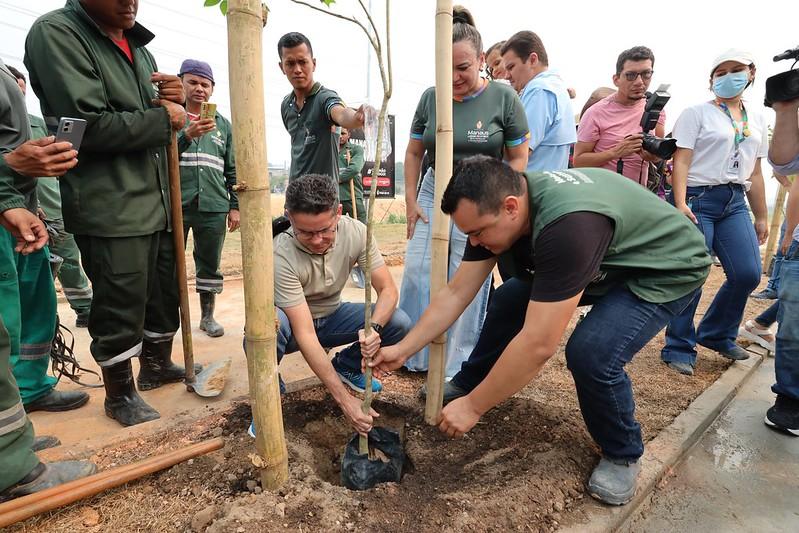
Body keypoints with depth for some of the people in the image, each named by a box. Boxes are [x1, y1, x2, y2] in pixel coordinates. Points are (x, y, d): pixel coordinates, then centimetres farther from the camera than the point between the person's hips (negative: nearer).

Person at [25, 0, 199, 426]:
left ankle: (157, 365, 35)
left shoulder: (138, 46, 17)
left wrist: (173, 102, -2)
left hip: (157, 200, 7)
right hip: (109, 207, -7)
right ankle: (119, 394, 19)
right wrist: (162, 117, -9)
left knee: (165, 292, 15)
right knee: (120, 306, -1)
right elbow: (89, 126, -17)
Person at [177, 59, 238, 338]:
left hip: (214, 206, 3)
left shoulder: (223, 124, 15)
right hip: (175, 204, -2)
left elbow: (231, 169, 15)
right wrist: (187, 135, -21)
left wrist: (234, 206, 10)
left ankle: (208, 316, 22)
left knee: (210, 265, 9)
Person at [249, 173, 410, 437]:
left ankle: (345, 366, 11)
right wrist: (345, 400, -37)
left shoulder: (355, 232, -21)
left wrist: (375, 328, -39)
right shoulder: (282, 255, -33)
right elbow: (305, 335, -34)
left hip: (331, 316, 4)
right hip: (293, 324, -4)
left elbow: (388, 289, -16)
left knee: (399, 323, -19)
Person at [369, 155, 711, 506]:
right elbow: (455, 293, -9)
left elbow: (538, 345, -40)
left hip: (667, 269, -7)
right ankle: (466, 383, 22)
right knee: (509, 301, -1)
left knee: (590, 355, -28)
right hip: (603, 263, 7)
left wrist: (473, 407, -29)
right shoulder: (494, 207, -17)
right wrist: (403, 349, -10)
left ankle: (622, 454, 2)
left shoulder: (568, 223, -42)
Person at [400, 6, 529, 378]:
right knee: (416, 276, 1)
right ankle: (413, 355, 18)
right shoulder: (430, 98, 1)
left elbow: (518, 157, -2)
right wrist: (410, 201, 3)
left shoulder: (504, 98, -7)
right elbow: (414, 153, 9)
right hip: (432, 194, 4)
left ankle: (456, 369, 15)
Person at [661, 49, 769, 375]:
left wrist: (761, 217, 18)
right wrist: (680, 204, -21)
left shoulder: (757, 119, 18)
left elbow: (754, 173, 20)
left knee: (748, 273, -1)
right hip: (696, 198, -6)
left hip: (734, 203, 6)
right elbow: (681, 161, -9)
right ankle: (679, 348, 5)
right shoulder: (697, 113, 0)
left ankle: (717, 334, 22)